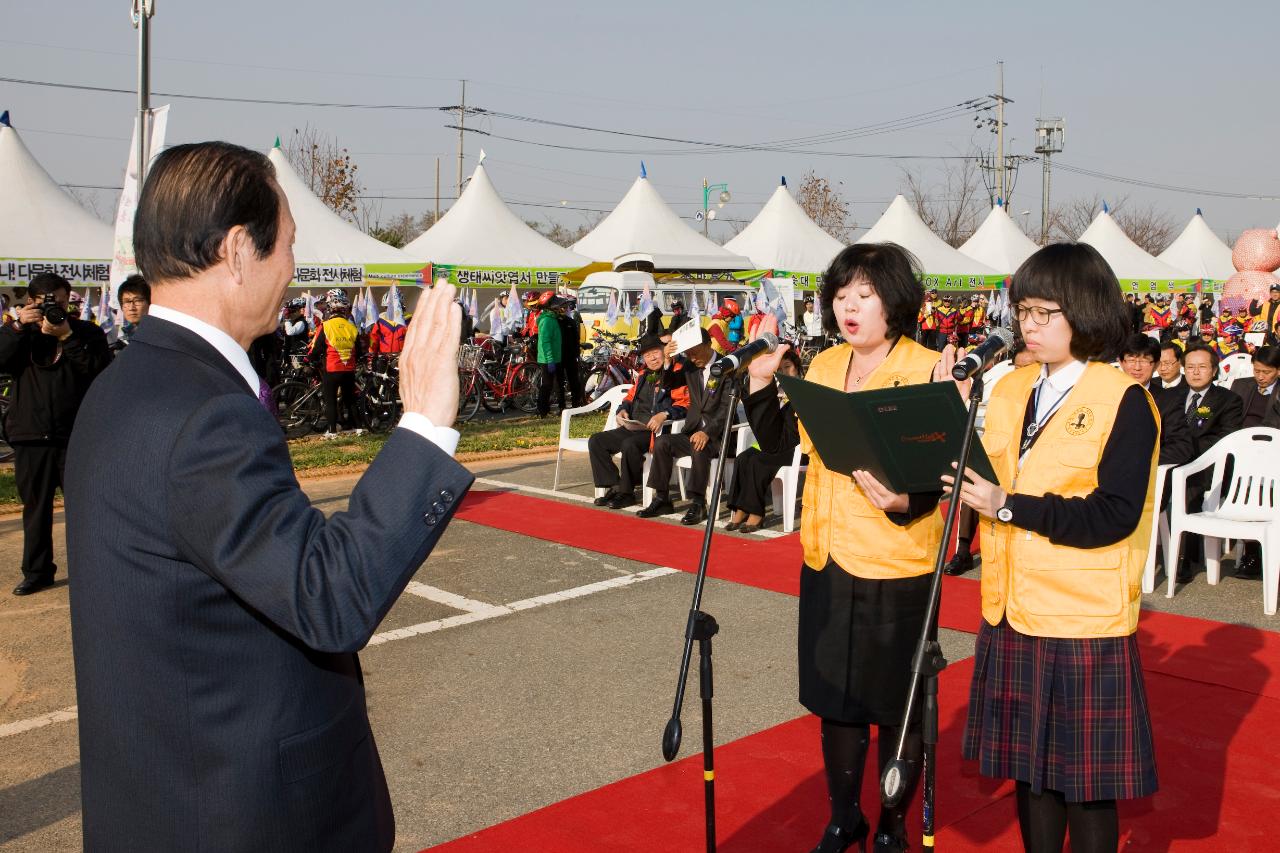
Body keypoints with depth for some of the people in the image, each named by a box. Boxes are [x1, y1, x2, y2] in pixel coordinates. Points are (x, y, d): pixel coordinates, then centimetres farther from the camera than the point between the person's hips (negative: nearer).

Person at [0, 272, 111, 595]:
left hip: (76, 436, -3)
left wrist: (68, 337, -19)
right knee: (35, 507, 11)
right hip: (31, 438, 3)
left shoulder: (87, 333, 4)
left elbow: (100, 370, -13)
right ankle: (37, 571, 22)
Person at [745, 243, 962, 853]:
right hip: (827, 560, 5)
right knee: (835, 696, 17)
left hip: (898, 566, -5)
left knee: (897, 706, 9)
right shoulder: (821, 367, 6)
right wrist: (761, 385, -3)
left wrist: (904, 503, -32)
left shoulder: (930, 368, -11)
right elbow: (779, 444, 10)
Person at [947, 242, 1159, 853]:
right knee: (1029, 768, 15)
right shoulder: (1010, 391, 9)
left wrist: (1008, 507, -23)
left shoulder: (1124, 401, -9)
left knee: (1086, 779, 5)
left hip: (1084, 620, -6)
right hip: (1013, 613, 6)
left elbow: (1114, 515, -18)